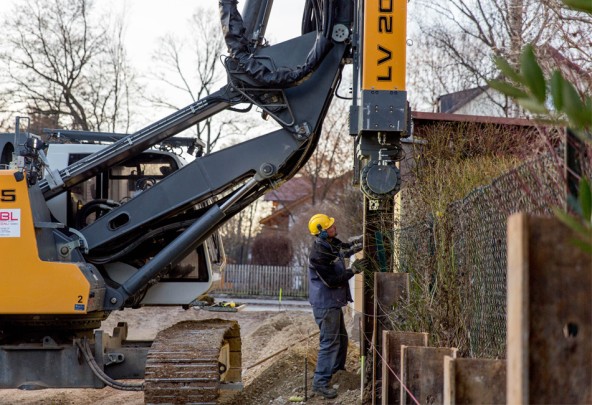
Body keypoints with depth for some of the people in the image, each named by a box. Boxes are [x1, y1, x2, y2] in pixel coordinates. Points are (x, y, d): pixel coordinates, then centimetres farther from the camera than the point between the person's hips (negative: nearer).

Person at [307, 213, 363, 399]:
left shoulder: (332, 244, 1)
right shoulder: (318, 255, -27)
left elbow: (347, 248, 23)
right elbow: (332, 281, -24)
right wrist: (353, 270, -18)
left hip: (333, 302, 10)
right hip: (325, 303, -10)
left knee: (341, 338, 24)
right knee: (330, 342, -8)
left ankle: (337, 369, 43)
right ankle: (320, 382, -3)